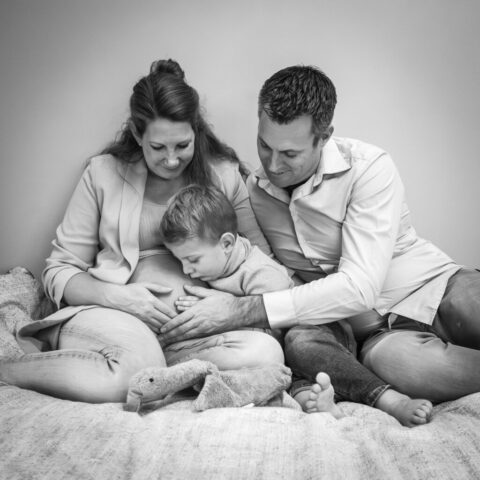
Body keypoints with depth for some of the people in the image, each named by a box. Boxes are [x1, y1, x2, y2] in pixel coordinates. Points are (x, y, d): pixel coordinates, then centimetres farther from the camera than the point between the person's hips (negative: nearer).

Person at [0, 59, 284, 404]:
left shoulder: (224, 174, 10)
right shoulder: (104, 173, 6)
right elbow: (59, 272, 8)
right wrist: (115, 296, -12)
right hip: (110, 314, -3)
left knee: (265, 353, -29)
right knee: (138, 365, -39)